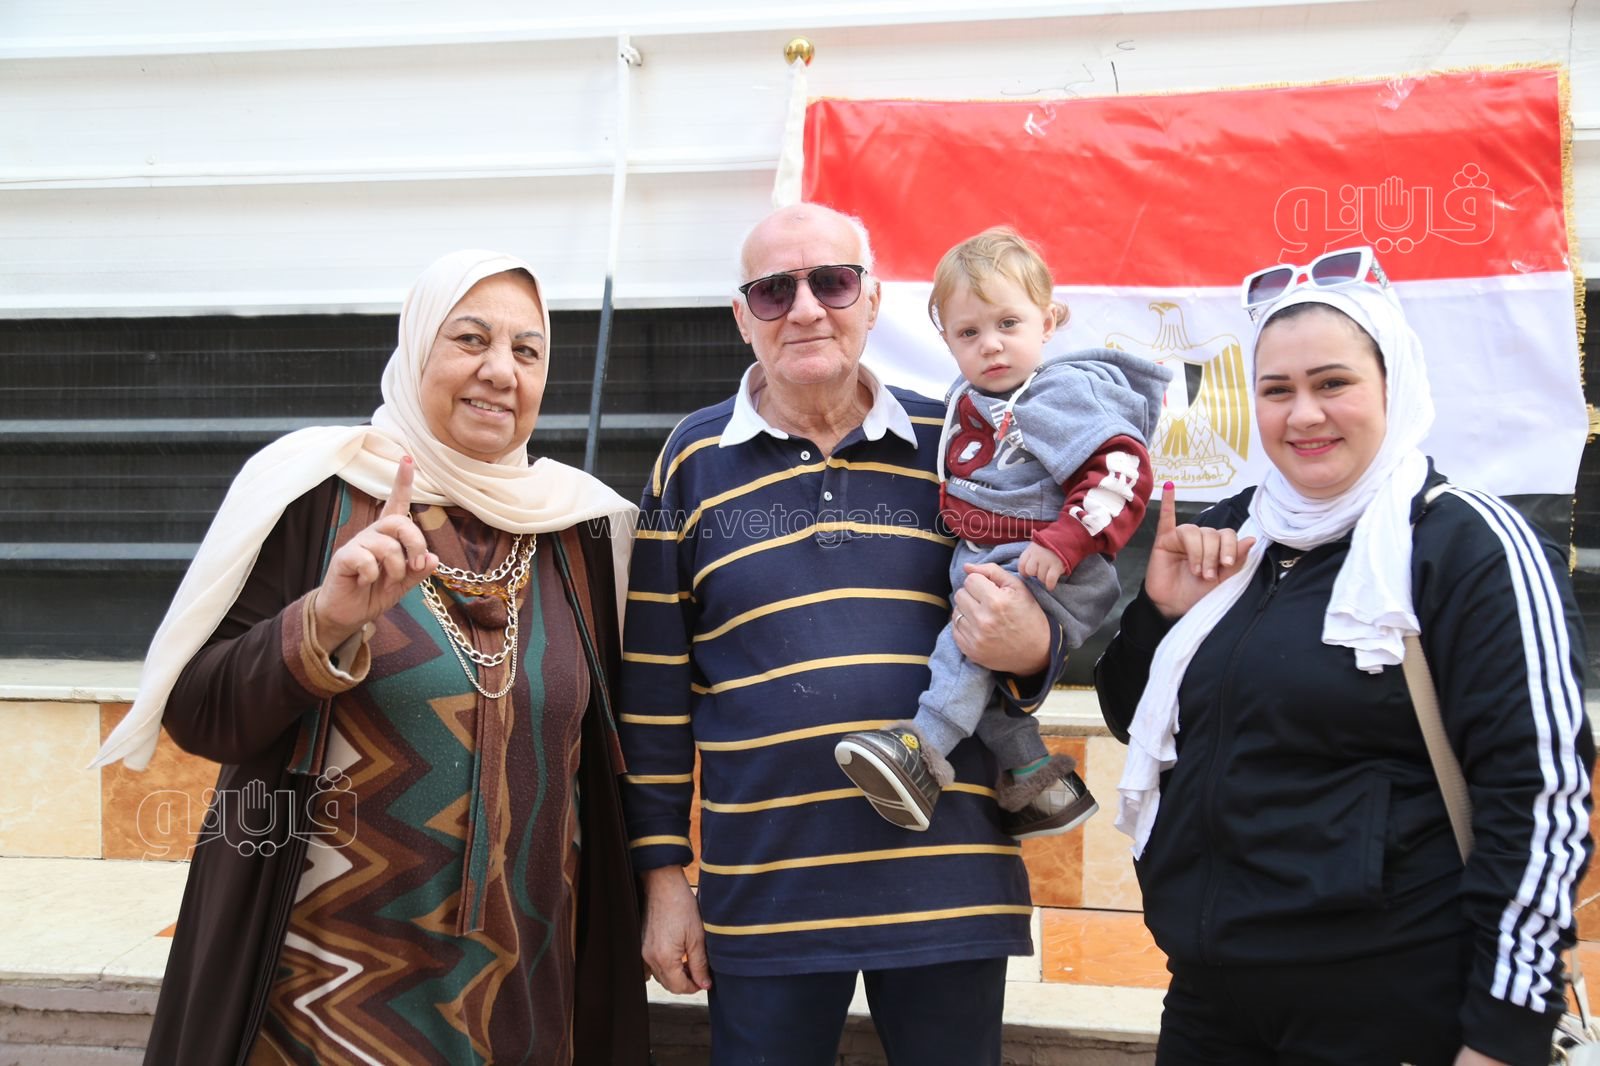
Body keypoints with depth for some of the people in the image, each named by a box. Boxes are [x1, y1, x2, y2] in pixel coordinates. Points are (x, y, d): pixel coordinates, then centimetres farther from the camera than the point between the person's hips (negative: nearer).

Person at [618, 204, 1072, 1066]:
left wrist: (1028, 648, -12)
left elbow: (1037, 621, 13)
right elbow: (653, 689, 5)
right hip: (766, 890, 0)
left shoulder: (950, 443, 5)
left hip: (953, 884, 1)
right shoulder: (695, 461, 4)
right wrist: (663, 873, 3)